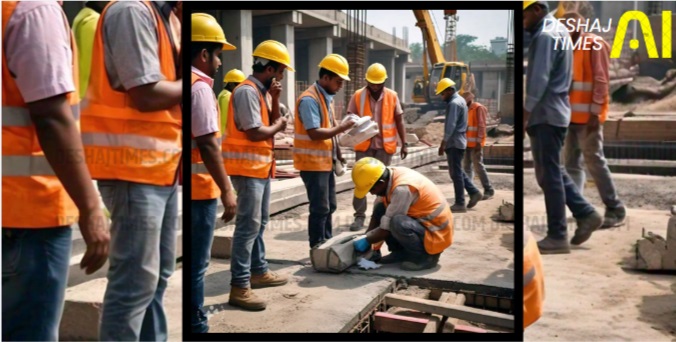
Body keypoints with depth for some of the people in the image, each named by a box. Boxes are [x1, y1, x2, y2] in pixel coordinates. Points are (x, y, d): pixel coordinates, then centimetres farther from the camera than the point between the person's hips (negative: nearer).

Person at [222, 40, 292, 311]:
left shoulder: (262, 91, 13)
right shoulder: (247, 91, -17)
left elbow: (271, 123, 11)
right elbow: (255, 132, -23)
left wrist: (275, 99, -1)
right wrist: (278, 126, -6)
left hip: (261, 166, 10)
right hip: (248, 167, -10)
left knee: (260, 222, 18)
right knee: (248, 225, -11)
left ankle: (258, 272, 30)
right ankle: (239, 287, -8)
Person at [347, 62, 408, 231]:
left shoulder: (392, 96, 1)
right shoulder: (358, 96, -1)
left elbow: (399, 121, 5)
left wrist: (404, 144, 2)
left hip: (385, 145, 1)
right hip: (364, 145, 0)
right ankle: (359, 216, 5)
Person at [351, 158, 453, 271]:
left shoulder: (402, 189, -29)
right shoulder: (390, 177, -3)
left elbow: (387, 229, -22)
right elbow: (377, 212, 7)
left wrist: (366, 241, -8)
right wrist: (365, 236, 0)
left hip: (436, 233, -9)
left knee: (397, 223, -34)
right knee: (380, 209, -3)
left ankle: (426, 256, -10)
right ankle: (401, 252, 7)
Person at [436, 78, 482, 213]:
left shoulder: (454, 103, -16)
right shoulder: (461, 100, 16)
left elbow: (451, 126, -21)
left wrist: (443, 143, -19)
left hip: (454, 142, -10)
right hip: (459, 141, 10)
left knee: (456, 173, -5)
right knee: (458, 171, 17)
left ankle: (460, 203, -1)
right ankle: (474, 192, 16)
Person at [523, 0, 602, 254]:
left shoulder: (545, 36, -13)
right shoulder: (558, 30, 18)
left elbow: (539, 80, -20)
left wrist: (524, 115, -18)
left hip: (546, 114, -10)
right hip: (554, 112, 10)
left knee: (549, 175, -5)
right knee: (553, 172, 16)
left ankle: (557, 237, 1)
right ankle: (586, 214, 19)